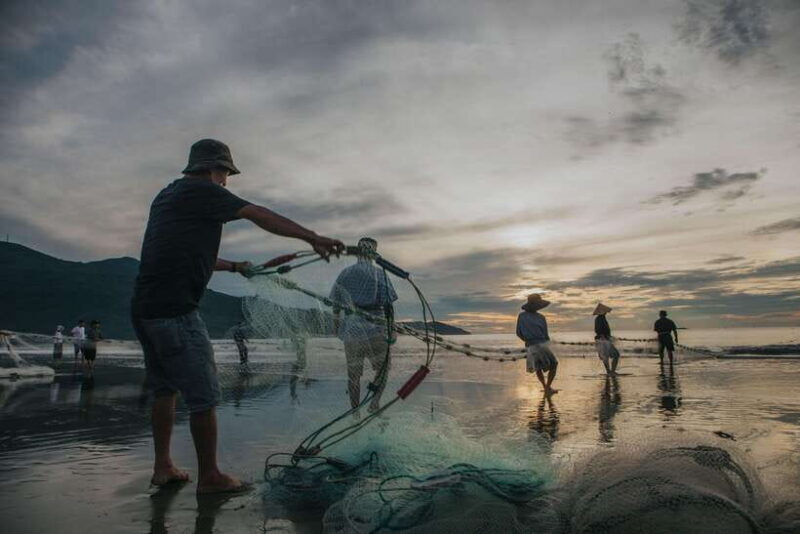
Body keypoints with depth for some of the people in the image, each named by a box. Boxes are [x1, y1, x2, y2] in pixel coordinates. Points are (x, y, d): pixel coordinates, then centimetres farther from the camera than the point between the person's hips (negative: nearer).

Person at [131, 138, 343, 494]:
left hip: (143, 308, 10)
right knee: (204, 395, -1)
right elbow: (260, 216, -13)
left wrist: (232, 266, 37)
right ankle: (209, 476, 9)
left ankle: (162, 467, 26)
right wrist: (312, 237, -16)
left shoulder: (166, 195, 22)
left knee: (164, 388, 19)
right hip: (174, 311, -10)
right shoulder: (202, 191, -5)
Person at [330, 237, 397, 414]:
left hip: (350, 332, 3)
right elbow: (389, 306, -7)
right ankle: (374, 402, 4)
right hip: (375, 331, -3)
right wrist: (392, 330, 2)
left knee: (353, 374, 17)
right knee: (383, 368, 19)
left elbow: (336, 304, 9)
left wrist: (336, 323, 24)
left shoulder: (344, 274, 2)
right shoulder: (380, 274, -6)